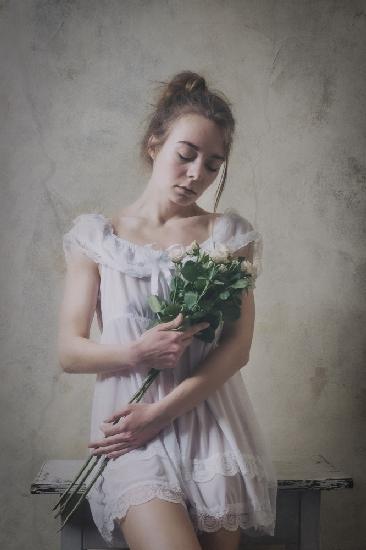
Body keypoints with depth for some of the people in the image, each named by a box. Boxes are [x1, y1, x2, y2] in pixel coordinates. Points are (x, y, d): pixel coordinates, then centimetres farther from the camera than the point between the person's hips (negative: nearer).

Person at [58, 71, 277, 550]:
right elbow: (69, 352, 2)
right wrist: (136, 353, -18)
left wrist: (159, 413, -11)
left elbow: (238, 346, -1)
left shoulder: (229, 235, 6)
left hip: (210, 417, 2)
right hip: (130, 421, -1)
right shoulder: (97, 236, 4)